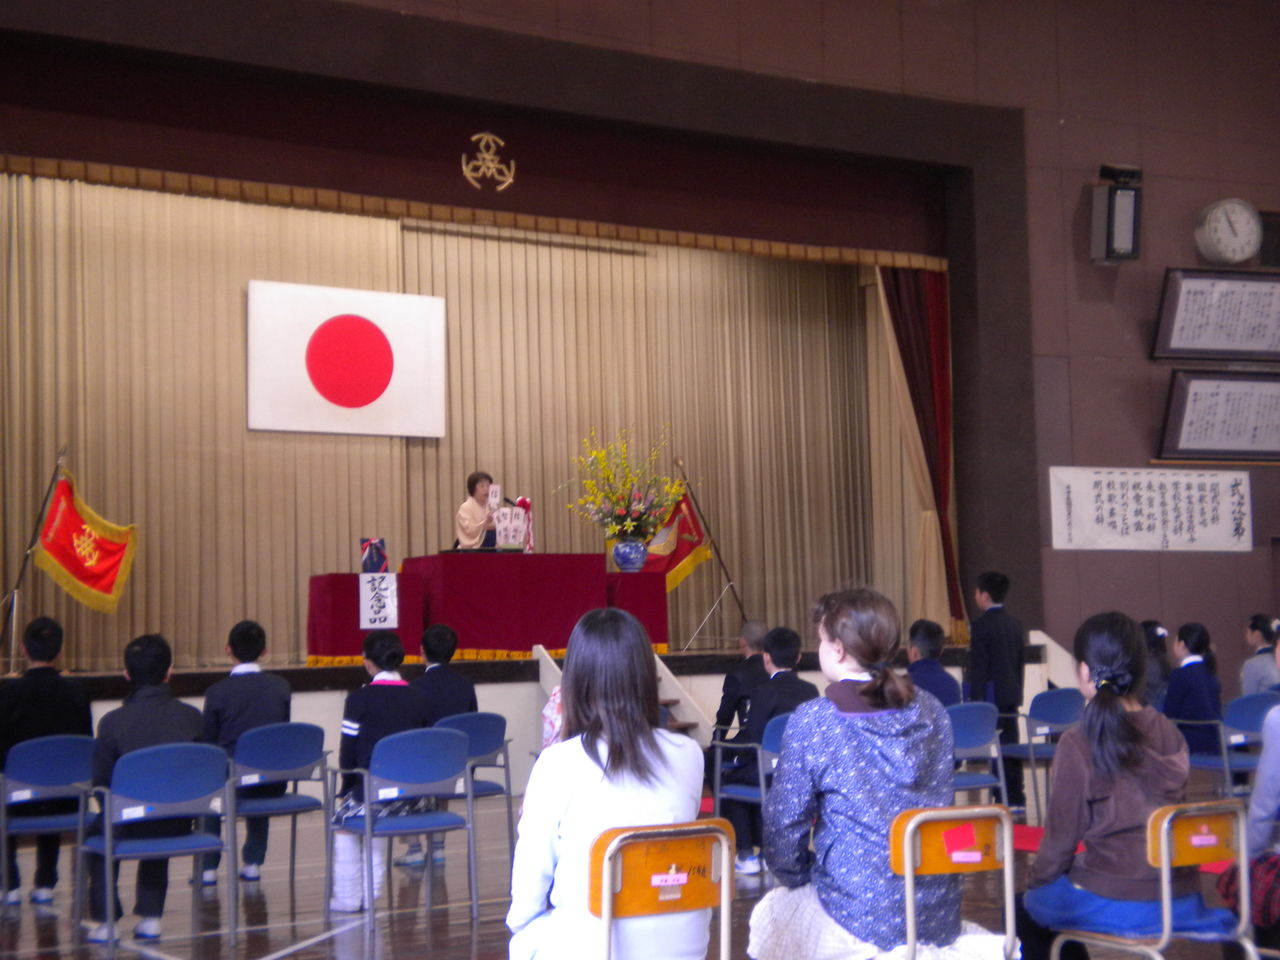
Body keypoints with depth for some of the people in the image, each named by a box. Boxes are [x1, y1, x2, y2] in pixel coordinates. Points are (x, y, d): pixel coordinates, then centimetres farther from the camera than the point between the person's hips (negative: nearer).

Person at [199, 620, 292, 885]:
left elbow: (208, 743, 0)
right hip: (275, 783, 3)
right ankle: (253, 863, 34)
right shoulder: (281, 686, 1)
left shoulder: (217, 692, -9)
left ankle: (208, 868, 26)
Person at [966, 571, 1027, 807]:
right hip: (1012, 695, 7)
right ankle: (1016, 797, 15)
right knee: (1011, 743, 11)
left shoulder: (981, 626, -11)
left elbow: (978, 667, -13)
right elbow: (1020, 662, 15)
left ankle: (1004, 797, -5)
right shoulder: (1015, 625, 11)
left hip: (991, 696, -7)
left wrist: (975, 699, -10)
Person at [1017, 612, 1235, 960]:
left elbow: (1062, 832, -8)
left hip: (1115, 904, -6)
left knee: (1025, 910, 22)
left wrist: (1036, 880, 11)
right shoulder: (1170, 734, 0)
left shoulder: (1079, 743, -15)